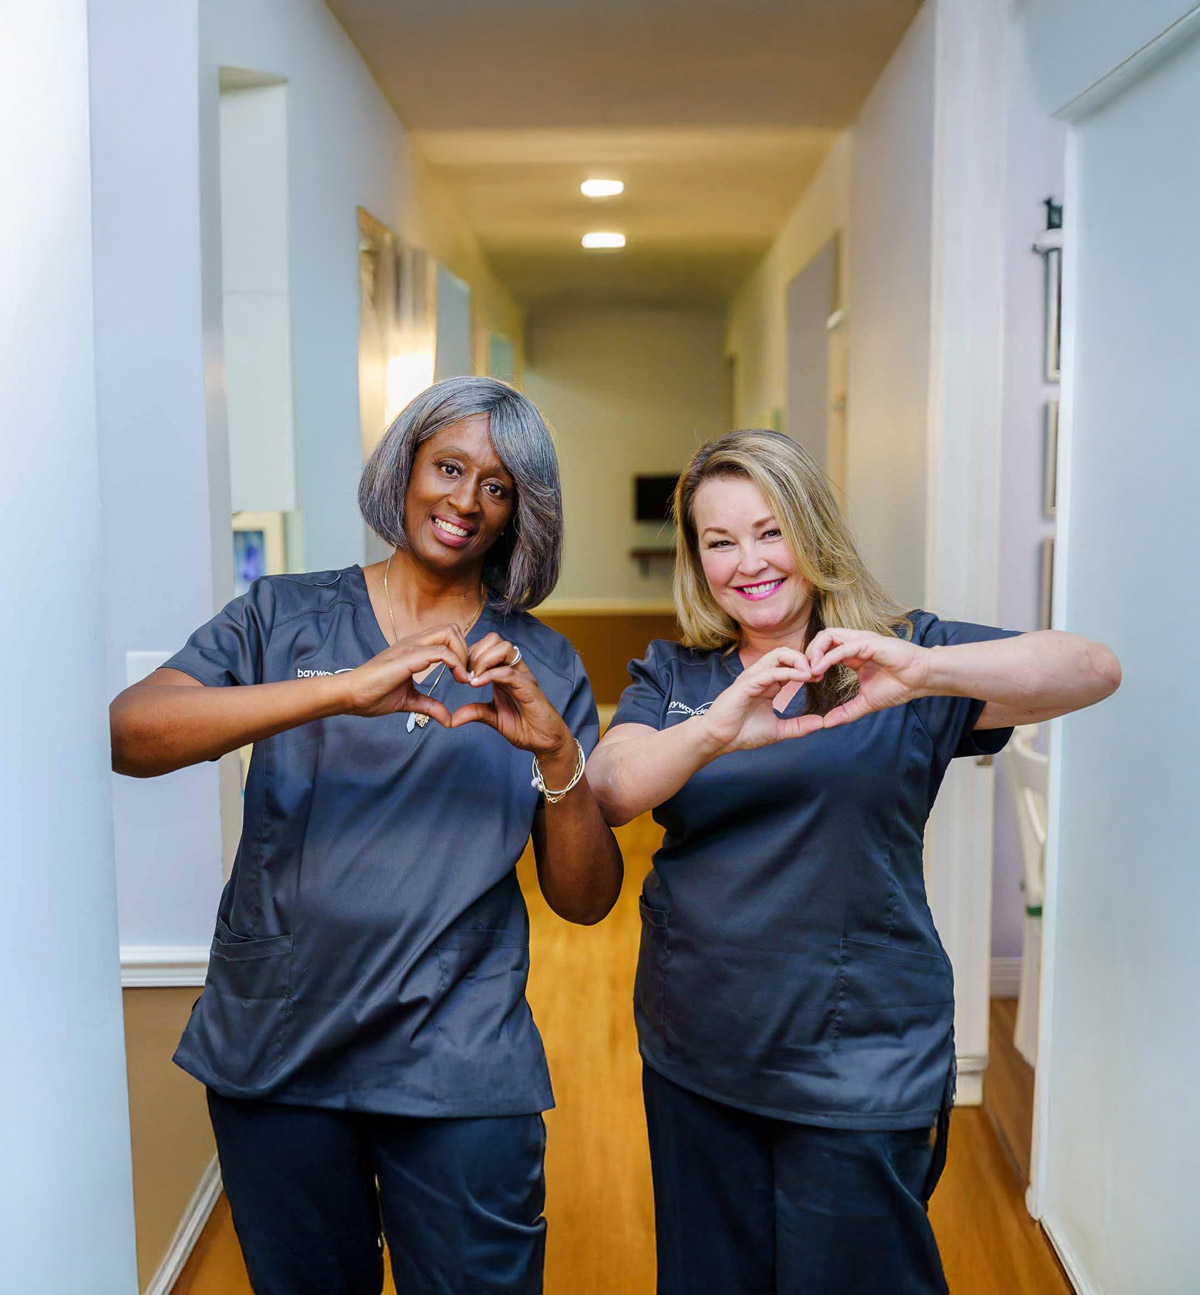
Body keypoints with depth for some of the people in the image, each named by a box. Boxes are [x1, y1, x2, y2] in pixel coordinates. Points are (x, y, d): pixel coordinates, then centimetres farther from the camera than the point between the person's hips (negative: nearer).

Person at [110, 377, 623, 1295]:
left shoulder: (541, 667, 3)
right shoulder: (285, 617, 2)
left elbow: (585, 901, 0)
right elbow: (129, 734, -16)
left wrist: (557, 753, -18)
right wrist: (343, 691, -28)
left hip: (461, 1074, 0)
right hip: (272, 1049, 1)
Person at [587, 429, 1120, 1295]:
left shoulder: (891, 664, -5)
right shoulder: (670, 677, 5)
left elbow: (1094, 670, -18)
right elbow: (610, 793, -13)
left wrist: (923, 670, -35)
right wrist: (716, 733, -33)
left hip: (853, 1068, -3)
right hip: (693, 1057, 4)